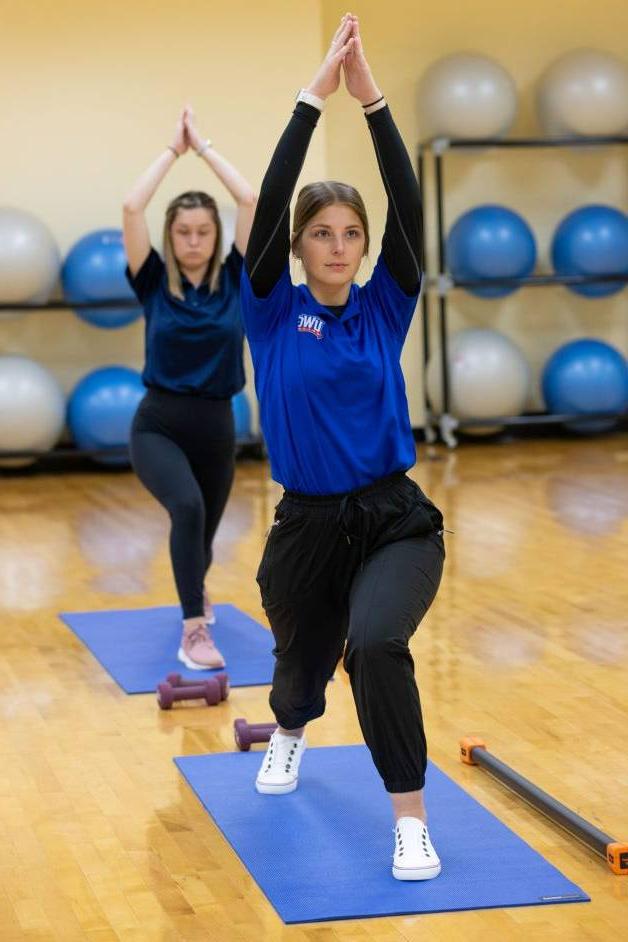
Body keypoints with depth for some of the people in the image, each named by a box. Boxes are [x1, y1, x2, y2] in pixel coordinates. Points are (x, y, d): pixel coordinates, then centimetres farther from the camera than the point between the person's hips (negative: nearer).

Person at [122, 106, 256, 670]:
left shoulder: (233, 281, -1)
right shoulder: (155, 282, -4)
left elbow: (251, 201, -10)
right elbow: (132, 207, -16)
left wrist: (204, 146, -3)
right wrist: (174, 149, -7)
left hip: (216, 427, 3)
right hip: (158, 425, -3)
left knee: (204, 534, 19)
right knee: (187, 508, -32)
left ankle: (196, 592, 55)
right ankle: (194, 634, -29)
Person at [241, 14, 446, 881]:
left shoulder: (384, 309, 1)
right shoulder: (272, 312, -2)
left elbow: (409, 208, -12)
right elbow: (268, 203, -16)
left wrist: (372, 99, -18)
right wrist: (314, 97, -18)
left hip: (396, 519, -1)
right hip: (307, 525, 1)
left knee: (377, 643, -31)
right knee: (302, 662, 22)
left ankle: (411, 820, -21)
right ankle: (289, 736, 60)